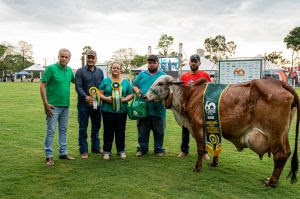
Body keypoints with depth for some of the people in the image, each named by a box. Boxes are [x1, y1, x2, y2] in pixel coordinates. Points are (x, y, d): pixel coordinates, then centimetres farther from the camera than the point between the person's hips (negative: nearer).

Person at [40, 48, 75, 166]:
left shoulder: (69, 70, 8)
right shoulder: (51, 68, -10)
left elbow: (74, 81, 26)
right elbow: (42, 86, -12)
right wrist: (46, 103, -16)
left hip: (65, 105, 6)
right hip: (53, 106, -6)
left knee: (63, 130, 14)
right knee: (50, 130, -1)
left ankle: (63, 152, 25)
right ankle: (49, 156, 9)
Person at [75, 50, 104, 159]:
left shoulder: (100, 71, 12)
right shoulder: (80, 71, -2)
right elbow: (78, 86, -10)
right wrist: (85, 97, -25)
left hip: (96, 103, 4)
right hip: (84, 104, -4)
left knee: (96, 126, 14)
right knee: (83, 128, 4)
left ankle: (96, 147, 29)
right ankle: (83, 151, 14)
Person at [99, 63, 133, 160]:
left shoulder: (126, 82, 11)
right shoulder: (105, 81, 7)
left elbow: (131, 94, 10)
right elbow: (100, 94, 3)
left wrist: (125, 99, -9)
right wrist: (106, 98, -15)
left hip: (121, 111, 1)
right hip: (108, 110, -1)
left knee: (121, 131, 7)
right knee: (108, 131, 4)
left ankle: (121, 150, 20)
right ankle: (106, 151, 14)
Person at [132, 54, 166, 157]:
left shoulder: (163, 75, 9)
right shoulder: (142, 74, 15)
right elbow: (134, 85, 13)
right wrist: (137, 91, -8)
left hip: (158, 109, -1)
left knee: (159, 131, 9)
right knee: (142, 131, 10)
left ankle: (159, 149, 23)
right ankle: (142, 148, 24)